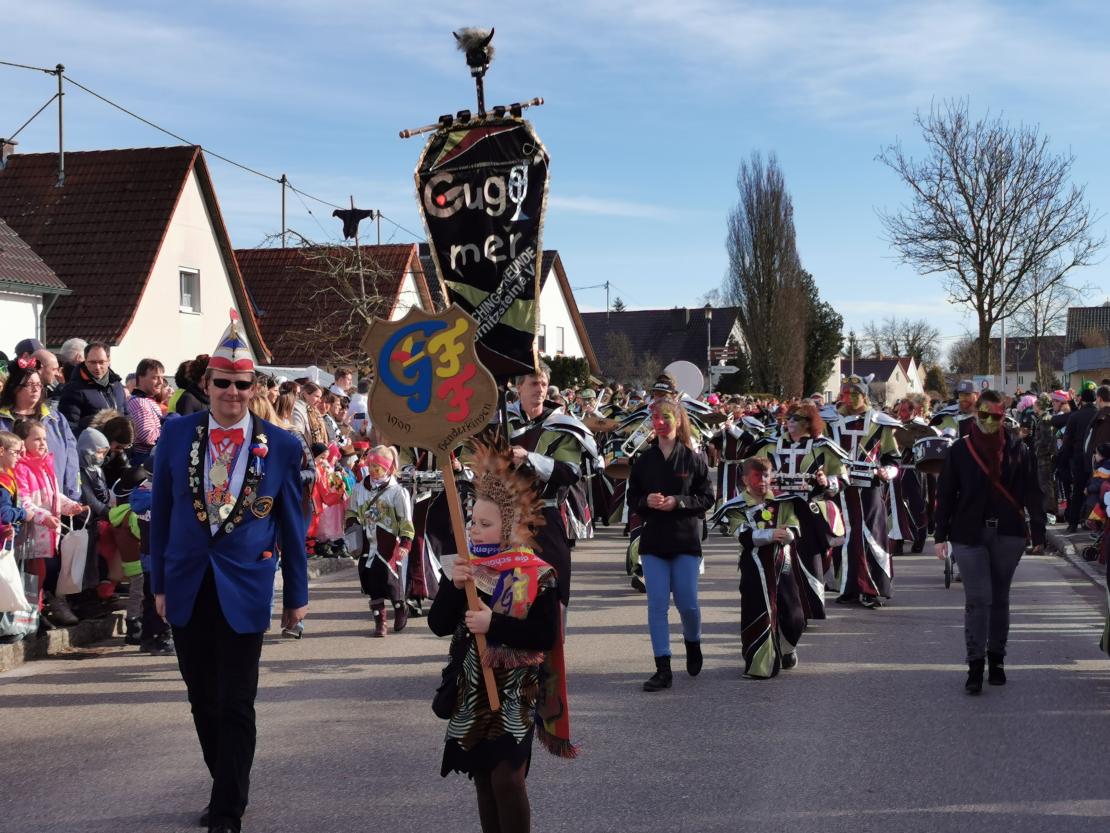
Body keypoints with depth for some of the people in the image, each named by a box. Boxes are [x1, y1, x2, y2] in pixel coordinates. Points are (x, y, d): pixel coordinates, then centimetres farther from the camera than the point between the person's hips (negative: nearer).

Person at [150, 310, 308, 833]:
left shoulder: (281, 446, -4)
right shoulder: (177, 433, 0)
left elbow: (292, 525, 2)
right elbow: (161, 513, 6)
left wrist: (296, 594, 4)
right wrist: (160, 583, 5)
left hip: (244, 590, -2)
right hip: (188, 588, 3)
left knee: (236, 705, 0)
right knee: (203, 700, 14)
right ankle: (226, 788, 33)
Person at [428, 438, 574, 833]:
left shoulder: (536, 575, -13)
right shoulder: (467, 568, 4)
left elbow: (546, 636, -17)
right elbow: (439, 625, 0)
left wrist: (495, 625, -24)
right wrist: (454, 586, -17)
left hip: (515, 694, -6)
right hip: (472, 692, 6)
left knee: (507, 780, -9)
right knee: (483, 780, 12)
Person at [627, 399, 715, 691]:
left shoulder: (693, 459, -1)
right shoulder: (644, 461, 6)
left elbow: (708, 498, -2)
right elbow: (632, 498, 10)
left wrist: (678, 502, -16)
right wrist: (646, 501, -12)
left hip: (686, 538, -2)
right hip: (653, 539, 2)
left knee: (687, 602, 0)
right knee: (657, 603, -2)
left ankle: (693, 643, 33)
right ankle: (663, 669, 2)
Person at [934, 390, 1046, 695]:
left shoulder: (1017, 450, 2)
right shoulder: (960, 450, 0)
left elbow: (1032, 493, 3)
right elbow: (945, 494, 2)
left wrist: (1038, 532, -1)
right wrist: (941, 535, 0)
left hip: (1008, 533, 2)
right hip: (970, 533, -1)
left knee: (1000, 598, 11)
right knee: (978, 598, -7)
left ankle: (996, 660, 23)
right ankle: (975, 666, -4)